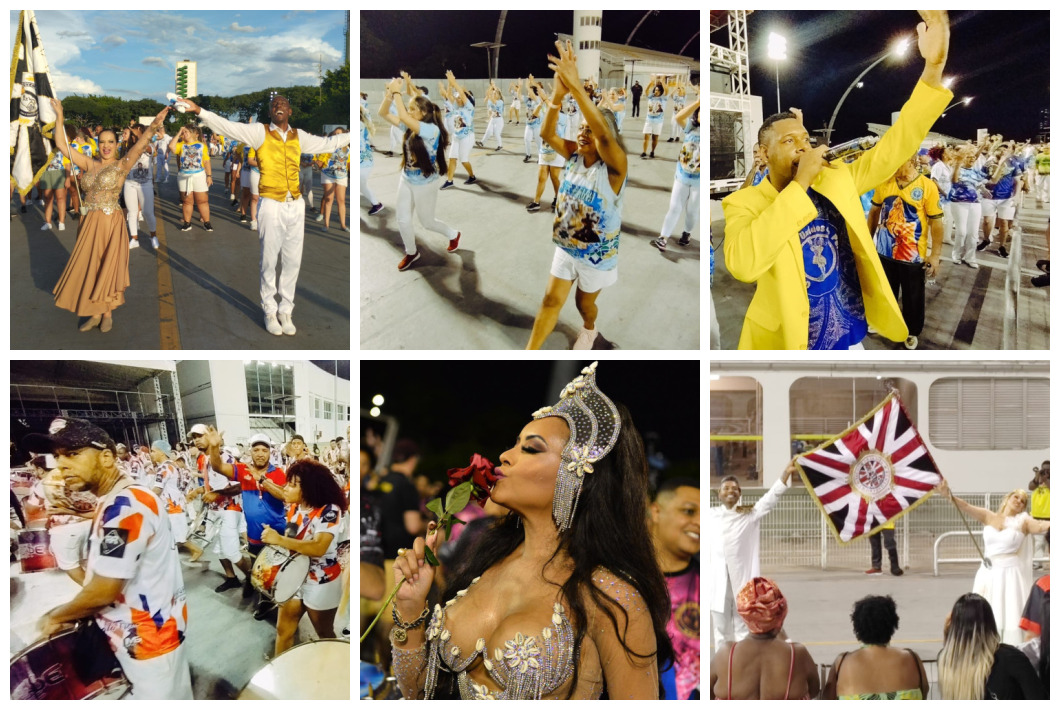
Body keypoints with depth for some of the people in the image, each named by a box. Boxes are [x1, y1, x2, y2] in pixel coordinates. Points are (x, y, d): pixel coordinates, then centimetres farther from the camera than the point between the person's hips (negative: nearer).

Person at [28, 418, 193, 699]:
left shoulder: (125, 504, -25)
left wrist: (57, 616, -6)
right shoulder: (116, 500, 9)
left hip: (150, 632, -10)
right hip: (139, 630, 10)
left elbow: (104, 590, -23)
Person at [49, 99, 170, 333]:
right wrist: (59, 117, 1)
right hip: (89, 223, 4)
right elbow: (62, 146, 7)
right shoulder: (89, 164, 7)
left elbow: (139, 147, -23)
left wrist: (153, 127, -38)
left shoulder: (121, 165, -6)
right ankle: (95, 313, 23)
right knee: (88, 268, 9)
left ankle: (108, 313, 21)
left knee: (108, 268, 5)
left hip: (111, 224, -4)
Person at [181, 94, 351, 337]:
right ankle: (270, 312, 10)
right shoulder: (259, 132, 0)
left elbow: (328, 144, 26)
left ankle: (286, 312, 16)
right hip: (271, 206, -4)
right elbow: (228, 127, -9)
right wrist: (199, 111, -20)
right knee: (269, 261, -1)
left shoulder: (299, 136, 12)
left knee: (292, 262, 6)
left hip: (296, 206, 4)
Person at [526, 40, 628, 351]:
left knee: (584, 302, 18)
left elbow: (604, 134, -45)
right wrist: (558, 95, -41)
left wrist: (576, 86, -53)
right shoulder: (573, 156, -8)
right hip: (566, 246, 4)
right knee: (551, 300, 8)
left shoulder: (613, 166, -25)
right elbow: (546, 133, -22)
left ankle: (589, 330, 50)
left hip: (597, 253, -4)